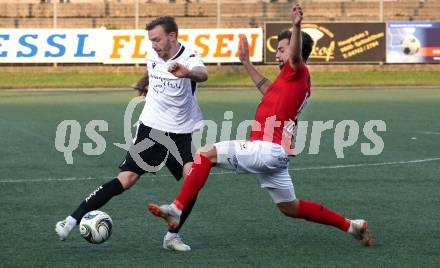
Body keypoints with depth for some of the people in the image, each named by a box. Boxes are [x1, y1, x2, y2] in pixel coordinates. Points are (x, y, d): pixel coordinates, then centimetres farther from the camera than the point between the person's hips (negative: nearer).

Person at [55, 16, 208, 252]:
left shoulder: (189, 58, -16)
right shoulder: (153, 56, -1)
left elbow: (202, 74, -42)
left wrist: (187, 73, -66)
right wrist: (142, 83, 48)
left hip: (181, 134, -1)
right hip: (151, 128, 1)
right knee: (125, 181, -8)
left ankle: (172, 235, -2)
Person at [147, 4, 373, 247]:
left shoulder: (298, 72, -4)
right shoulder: (291, 80, 23)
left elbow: (295, 55, -29)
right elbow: (269, 89, 42)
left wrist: (296, 27, -48)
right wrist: (246, 63, 46)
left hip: (266, 148, -10)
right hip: (276, 154, 10)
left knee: (205, 154, -11)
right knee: (291, 208, 20)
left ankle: (177, 209, -17)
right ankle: (351, 226, 24)